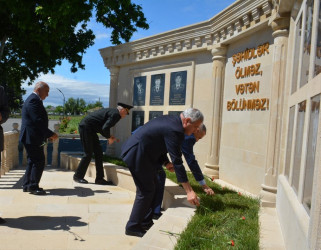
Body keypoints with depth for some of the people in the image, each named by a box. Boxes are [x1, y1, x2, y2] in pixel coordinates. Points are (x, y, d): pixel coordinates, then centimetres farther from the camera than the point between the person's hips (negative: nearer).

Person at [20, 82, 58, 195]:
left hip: (30, 138, 11)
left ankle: (27, 185, 24)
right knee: (39, 162, -6)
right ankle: (33, 186, 0)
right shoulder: (34, 100, -15)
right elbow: (38, 121, -23)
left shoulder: (32, 99, 19)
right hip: (33, 138, -11)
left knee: (32, 161, 16)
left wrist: (48, 134, 16)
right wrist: (50, 134, -17)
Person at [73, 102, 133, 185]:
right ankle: (78, 176, 11)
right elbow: (105, 128, -24)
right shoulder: (115, 114, -13)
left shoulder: (111, 111, 17)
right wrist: (109, 138, -7)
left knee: (98, 152, 8)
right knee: (88, 154, -4)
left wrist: (109, 136, 13)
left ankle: (99, 178, 12)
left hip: (90, 129, 10)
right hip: (85, 127, -10)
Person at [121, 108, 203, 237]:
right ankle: (132, 227, 14)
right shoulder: (174, 130, -23)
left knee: (153, 186, 17)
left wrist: (166, 162, 8)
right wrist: (189, 191, -20)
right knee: (146, 191, -1)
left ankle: (146, 222, 29)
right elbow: (177, 162, -24)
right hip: (136, 154, -11)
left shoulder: (171, 120, 8)